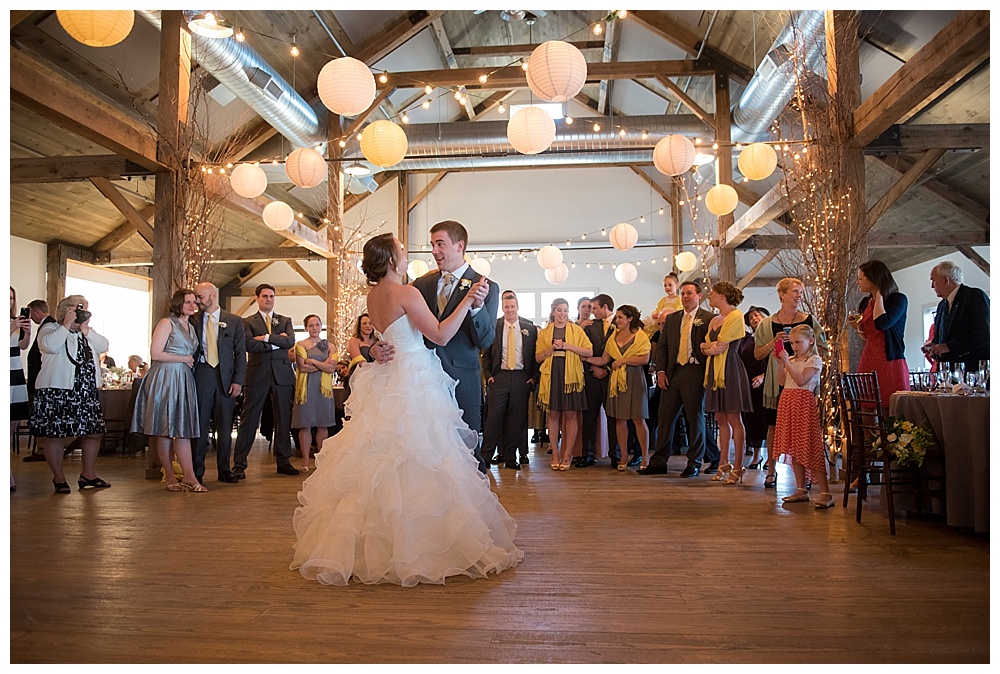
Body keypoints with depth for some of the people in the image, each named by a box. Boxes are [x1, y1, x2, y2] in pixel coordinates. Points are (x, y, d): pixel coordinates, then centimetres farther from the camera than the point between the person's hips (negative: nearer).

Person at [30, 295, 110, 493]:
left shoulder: (88, 332, 18)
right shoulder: (50, 328, 2)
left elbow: (103, 346, 1)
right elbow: (50, 346, -20)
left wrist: (85, 329, -6)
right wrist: (66, 325, -14)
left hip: (87, 391, 6)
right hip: (56, 391, -6)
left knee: (95, 431, 6)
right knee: (55, 434, -1)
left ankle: (88, 474, 19)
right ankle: (59, 477, 12)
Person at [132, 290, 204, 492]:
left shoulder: (191, 327, 19)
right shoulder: (167, 323, -3)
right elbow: (155, 354, -10)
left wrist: (190, 361, 8)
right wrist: (184, 359, -5)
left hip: (184, 381, 7)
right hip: (166, 379, -7)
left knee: (183, 429, 2)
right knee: (165, 429, -2)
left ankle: (189, 476, -1)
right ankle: (169, 476, 5)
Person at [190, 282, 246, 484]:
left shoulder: (234, 321, 6)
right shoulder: (193, 320, 8)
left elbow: (240, 353, 4)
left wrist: (238, 381, -5)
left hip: (225, 377, 0)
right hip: (200, 375, 0)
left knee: (225, 426, 6)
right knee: (199, 424, 1)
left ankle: (224, 470, 15)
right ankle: (197, 471, 9)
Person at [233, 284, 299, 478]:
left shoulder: (285, 321, 15)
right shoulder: (247, 322, 7)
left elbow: (290, 341, -3)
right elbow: (249, 345, -11)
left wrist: (266, 337, -11)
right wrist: (277, 342, -9)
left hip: (282, 375, 3)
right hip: (257, 375, -3)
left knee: (283, 420, 6)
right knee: (248, 421, -1)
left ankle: (283, 462, 15)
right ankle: (239, 464, 4)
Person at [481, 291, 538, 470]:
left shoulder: (530, 328, 7)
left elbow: (535, 354, 8)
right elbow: (487, 353, 7)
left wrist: (534, 377, 1)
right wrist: (488, 374, -1)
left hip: (522, 378, 1)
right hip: (499, 376, -1)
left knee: (516, 418, 5)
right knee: (493, 416, -4)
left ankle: (511, 457, 14)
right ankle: (486, 455, 5)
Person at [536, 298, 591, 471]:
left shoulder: (576, 330, 7)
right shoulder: (544, 333, 12)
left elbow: (589, 352, -1)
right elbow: (538, 357, 9)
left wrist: (568, 346, -11)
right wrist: (552, 348, -8)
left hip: (571, 376, -1)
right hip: (551, 376, 1)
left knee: (570, 415, -2)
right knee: (552, 414, 1)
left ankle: (567, 454, 6)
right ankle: (555, 454, 9)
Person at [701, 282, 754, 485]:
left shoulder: (736, 316, -7)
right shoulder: (714, 321, 19)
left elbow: (720, 346, -13)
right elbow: (705, 347, 14)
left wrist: (708, 347, 4)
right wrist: (710, 346, -6)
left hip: (730, 369, -8)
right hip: (715, 370, 8)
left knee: (733, 418, -7)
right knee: (721, 419, 9)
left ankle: (738, 467, -3)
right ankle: (724, 465, 15)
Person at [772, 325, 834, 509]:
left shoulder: (814, 360, -5)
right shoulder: (792, 360, 16)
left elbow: (801, 380, -17)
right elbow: (782, 382, 9)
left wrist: (787, 362, -18)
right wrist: (780, 363, 0)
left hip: (804, 403, -7)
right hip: (788, 403, 7)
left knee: (810, 448, -11)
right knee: (795, 449, 9)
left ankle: (826, 493, -8)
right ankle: (801, 490, 16)